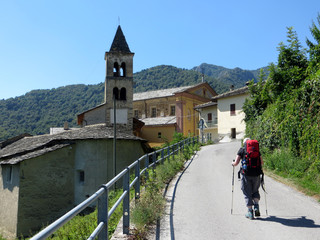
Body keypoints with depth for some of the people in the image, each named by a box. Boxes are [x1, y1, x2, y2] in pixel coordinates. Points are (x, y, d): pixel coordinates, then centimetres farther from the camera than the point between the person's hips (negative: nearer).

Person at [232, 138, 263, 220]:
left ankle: (250, 212, 5)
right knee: (255, 191, 22)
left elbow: (236, 163, 0)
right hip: (256, 173, 3)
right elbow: (261, 163, 13)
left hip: (246, 174, -3)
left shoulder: (241, 150, 4)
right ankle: (256, 206, 4)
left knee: (247, 193, 5)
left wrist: (233, 163, 21)